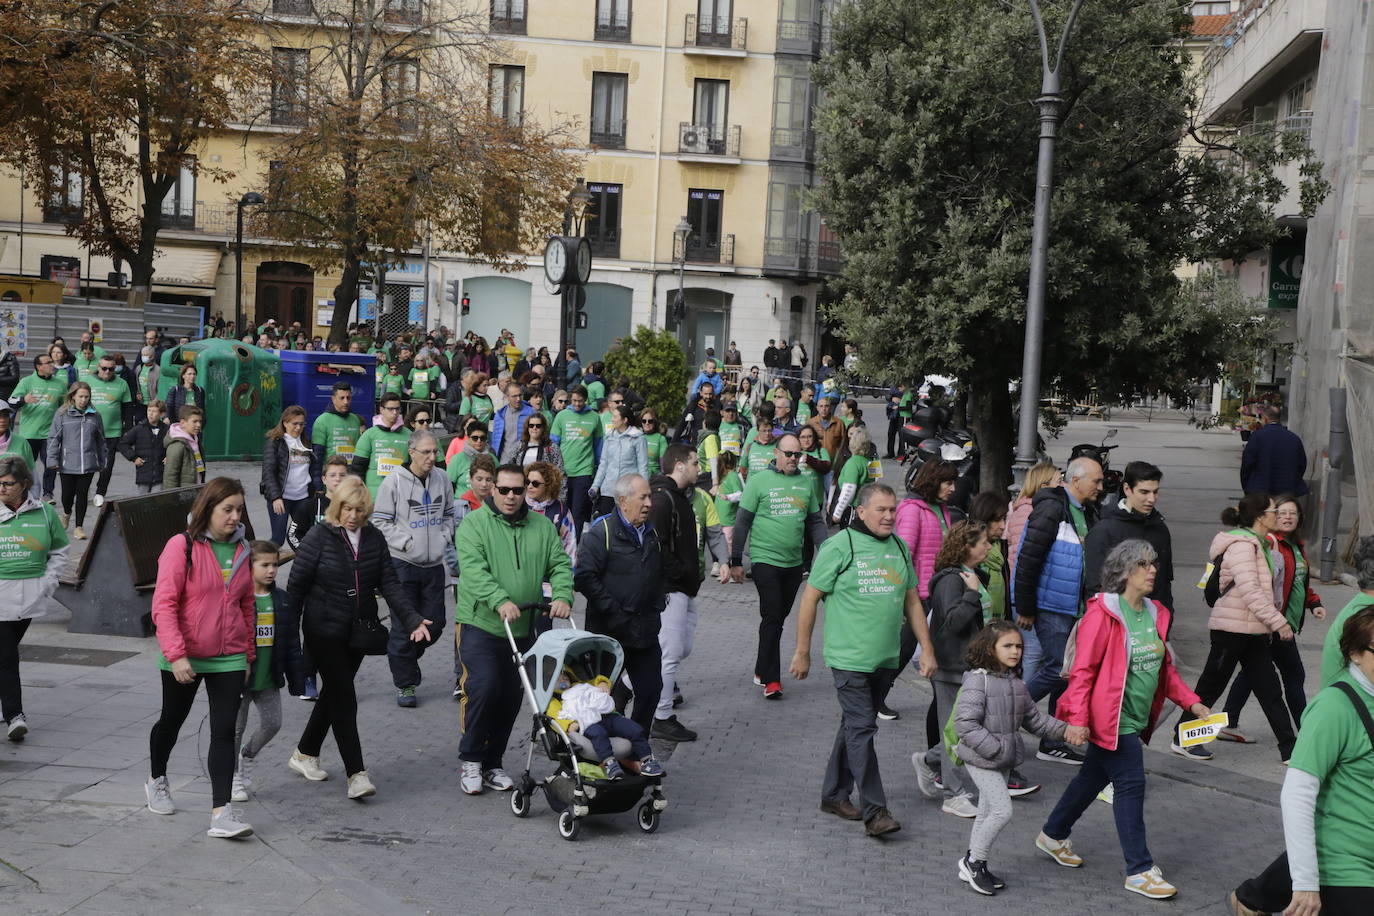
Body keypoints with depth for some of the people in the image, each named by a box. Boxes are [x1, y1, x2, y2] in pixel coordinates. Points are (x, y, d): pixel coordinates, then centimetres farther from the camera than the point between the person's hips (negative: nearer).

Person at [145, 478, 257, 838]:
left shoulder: (241, 549, 5)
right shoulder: (182, 546, -12)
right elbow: (163, 605, -16)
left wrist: (248, 654, 13)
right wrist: (176, 654, -22)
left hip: (229, 659, 3)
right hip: (184, 659, -3)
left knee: (224, 731, -5)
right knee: (172, 721, 17)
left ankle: (221, 812, -6)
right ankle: (156, 781, 44)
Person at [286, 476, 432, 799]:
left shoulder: (374, 539, 2)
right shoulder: (319, 537, -10)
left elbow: (389, 584, -1)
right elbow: (296, 586, -8)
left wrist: (413, 620, -14)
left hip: (358, 633, 5)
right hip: (324, 631, -5)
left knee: (333, 694, 16)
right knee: (344, 699, -8)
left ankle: (305, 754, 35)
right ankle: (356, 774, -7)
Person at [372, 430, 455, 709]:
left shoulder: (442, 479, 5)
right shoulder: (394, 482, -9)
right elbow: (380, 521, -5)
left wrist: (444, 539, 2)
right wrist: (408, 542, -14)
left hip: (435, 563, 5)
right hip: (403, 563, -4)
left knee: (434, 624, 8)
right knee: (404, 625, 0)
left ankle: (405, 657, 35)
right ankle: (405, 684, 11)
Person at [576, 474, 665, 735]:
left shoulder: (652, 532, 11)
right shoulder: (602, 531, -12)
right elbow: (584, 576, -18)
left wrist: (657, 606, 11)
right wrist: (612, 611, -18)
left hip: (646, 631, 6)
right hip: (610, 632, -6)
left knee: (651, 688, 7)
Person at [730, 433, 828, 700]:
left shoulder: (806, 484, 9)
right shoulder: (758, 481, -4)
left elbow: (815, 522, 15)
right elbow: (742, 522, -2)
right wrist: (736, 561, -4)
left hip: (794, 563, 5)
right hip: (765, 559, -5)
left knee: (779, 617, 12)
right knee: (772, 617, -9)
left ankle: (762, 670, 25)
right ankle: (771, 679, -5)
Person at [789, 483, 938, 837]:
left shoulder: (900, 548, 11)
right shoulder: (839, 547, -8)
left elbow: (912, 602, 18)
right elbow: (810, 599, -5)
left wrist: (927, 649, 12)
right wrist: (802, 653, -4)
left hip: (886, 660, 6)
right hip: (849, 658, -6)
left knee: (854, 726, 14)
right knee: (862, 729, -8)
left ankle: (834, 795, 26)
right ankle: (875, 811, -7)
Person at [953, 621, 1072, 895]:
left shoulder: (1016, 682, 7)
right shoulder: (978, 680, -18)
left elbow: (1032, 717, 16)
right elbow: (965, 723, -23)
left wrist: (1063, 729, 3)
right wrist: (993, 749, -24)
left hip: (1004, 760, 8)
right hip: (981, 760, -8)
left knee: (987, 813, 15)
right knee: (1002, 810, -12)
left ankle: (973, 865, 28)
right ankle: (974, 861, 4)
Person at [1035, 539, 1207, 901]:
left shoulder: (1155, 614, 9)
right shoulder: (1103, 613, -16)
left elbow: (1165, 667, 19)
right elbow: (1082, 670, -18)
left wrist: (1191, 702, 10)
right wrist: (1077, 718, -23)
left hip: (1137, 719, 8)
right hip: (1110, 718, -8)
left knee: (1094, 777, 19)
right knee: (1131, 784, -7)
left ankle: (1053, 836, 37)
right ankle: (1140, 871, 2)